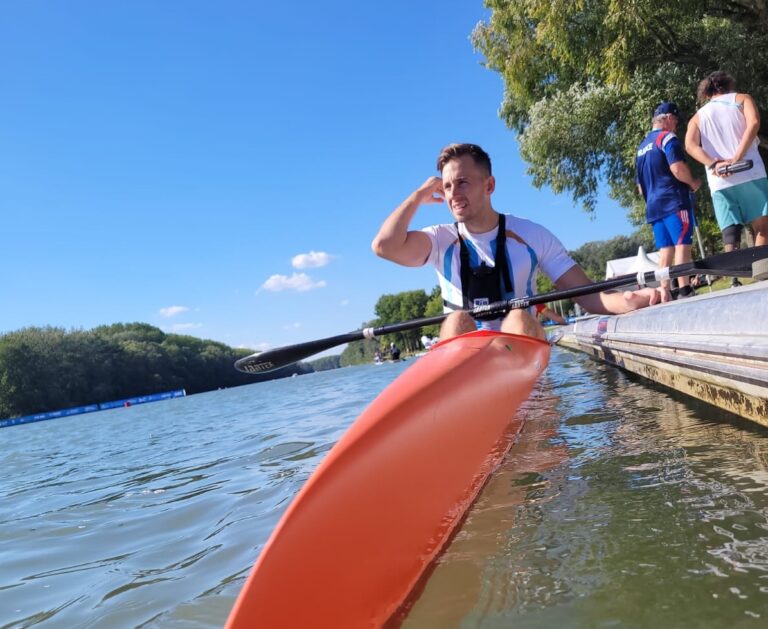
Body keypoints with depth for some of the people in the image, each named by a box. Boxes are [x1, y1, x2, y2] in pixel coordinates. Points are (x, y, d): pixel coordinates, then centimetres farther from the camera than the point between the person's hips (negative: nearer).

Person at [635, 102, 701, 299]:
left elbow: (640, 186, 25)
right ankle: (684, 290, -16)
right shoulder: (667, 137, -3)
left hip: (653, 206, 8)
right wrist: (693, 182, -2)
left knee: (665, 250, 6)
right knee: (682, 245, -10)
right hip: (674, 201, -8)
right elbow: (677, 168, -18)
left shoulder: (641, 147, 22)